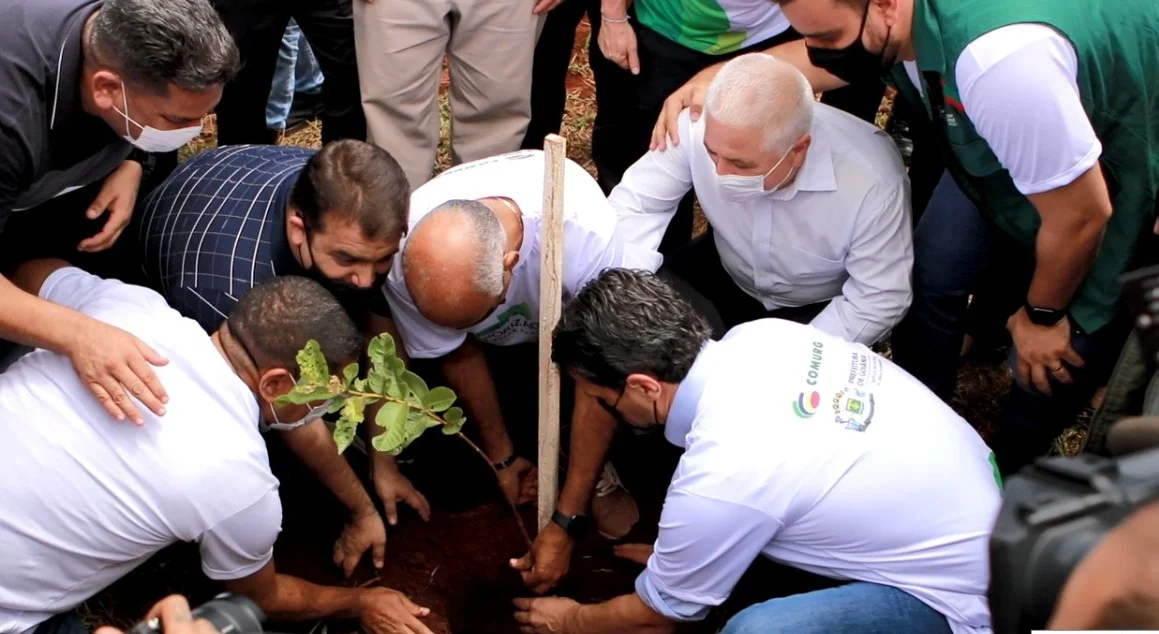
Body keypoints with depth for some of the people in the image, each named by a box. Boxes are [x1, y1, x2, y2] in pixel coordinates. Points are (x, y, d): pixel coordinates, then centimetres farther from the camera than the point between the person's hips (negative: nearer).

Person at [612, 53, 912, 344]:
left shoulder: (872, 181, -36)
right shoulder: (700, 125, -30)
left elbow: (880, 298, -25)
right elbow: (634, 204, -17)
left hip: (820, 310, -3)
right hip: (728, 276, 3)